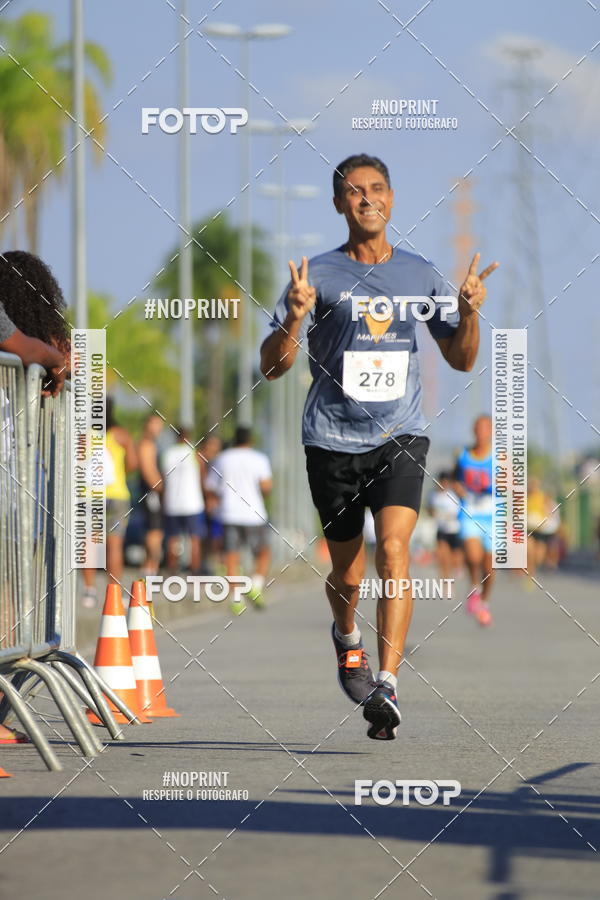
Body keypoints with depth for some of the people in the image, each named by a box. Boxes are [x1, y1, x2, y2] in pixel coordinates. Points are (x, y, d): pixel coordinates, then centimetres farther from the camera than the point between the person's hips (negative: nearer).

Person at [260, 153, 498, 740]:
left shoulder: (420, 275, 8)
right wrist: (295, 318, -22)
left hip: (400, 437, 0)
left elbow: (461, 360, 15)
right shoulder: (319, 275, 0)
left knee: (394, 549, -21)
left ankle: (386, 685, -25)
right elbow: (271, 367, -3)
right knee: (348, 573, 9)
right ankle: (346, 637, 44)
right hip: (333, 441, 0)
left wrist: (469, 312, -5)